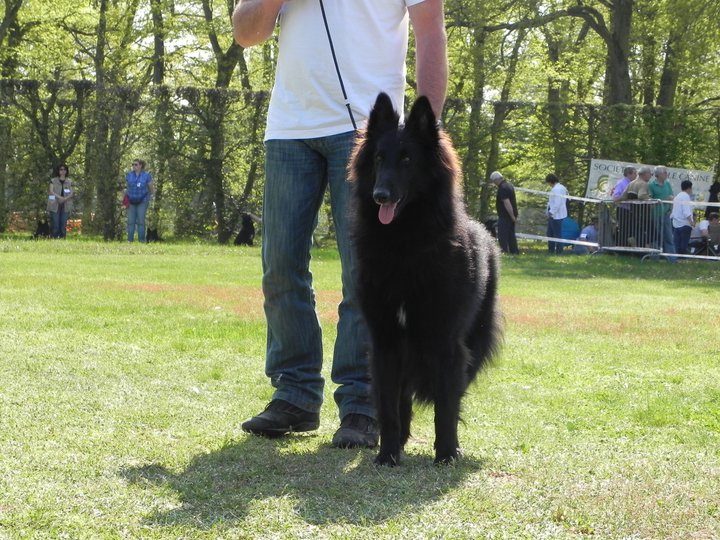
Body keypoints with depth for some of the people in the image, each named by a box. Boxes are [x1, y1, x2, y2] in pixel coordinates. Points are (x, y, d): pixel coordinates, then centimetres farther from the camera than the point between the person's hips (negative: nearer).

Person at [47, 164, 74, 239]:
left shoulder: (69, 181, 13)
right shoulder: (53, 180, 8)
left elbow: (72, 193, 6)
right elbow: (51, 191, -2)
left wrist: (65, 199, -12)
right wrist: (59, 197, -16)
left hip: (66, 205, 2)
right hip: (55, 205, -2)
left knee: (63, 224, -2)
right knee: (55, 224, -8)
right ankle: (54, 238, -7)